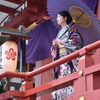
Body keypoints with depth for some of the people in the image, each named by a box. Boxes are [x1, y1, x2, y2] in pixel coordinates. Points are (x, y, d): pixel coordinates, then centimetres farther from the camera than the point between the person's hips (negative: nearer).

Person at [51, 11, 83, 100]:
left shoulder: (71, 29, 8)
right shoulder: (59, 33, 28)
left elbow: (77, 41, -8)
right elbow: (54, 50, 27)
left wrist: (62, 42, -7)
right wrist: (55, 45, 4)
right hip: (60, 59, 6)